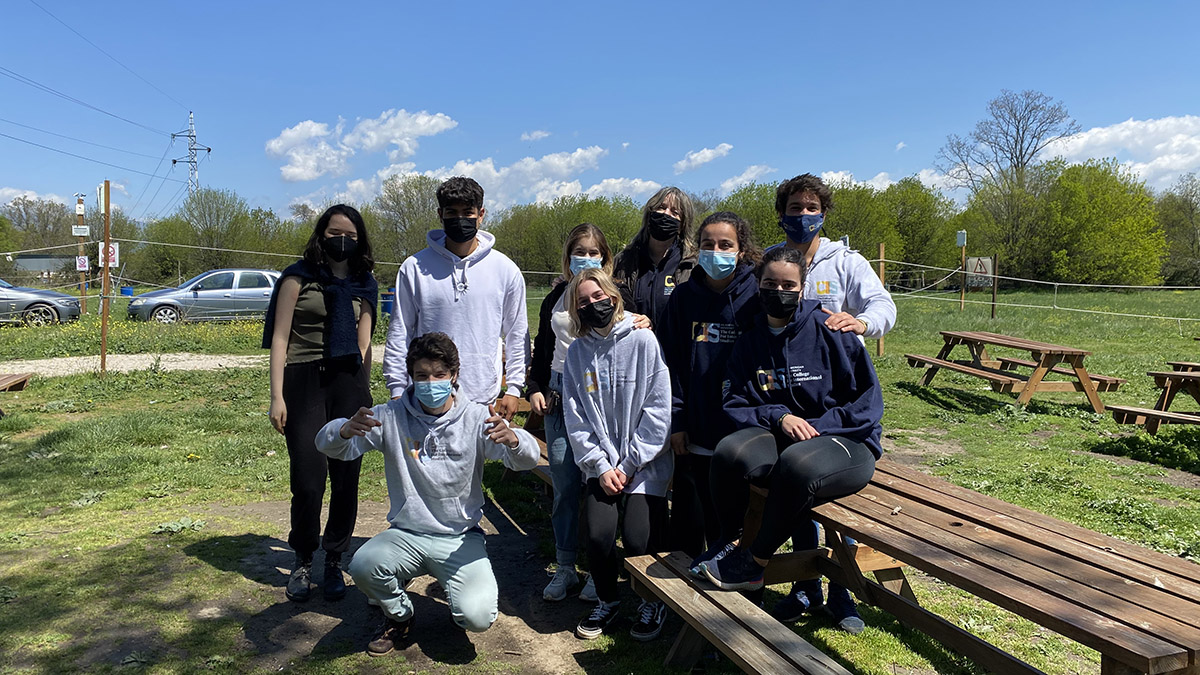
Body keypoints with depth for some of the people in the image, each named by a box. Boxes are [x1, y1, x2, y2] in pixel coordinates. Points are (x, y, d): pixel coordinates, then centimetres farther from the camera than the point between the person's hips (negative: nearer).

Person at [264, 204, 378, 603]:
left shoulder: (363, 285, 14)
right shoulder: (299, 278, 3)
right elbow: (279, 339, 0)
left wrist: (364, 392, 12)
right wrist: (277, 396, -6)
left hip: (348, 383, 3)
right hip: (304, 381, -3)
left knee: (345, 479, 3)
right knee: (308, 480, -4)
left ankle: (334, 563, 18)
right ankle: (303, 562, 18)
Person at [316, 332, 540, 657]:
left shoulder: (476, 418, -7)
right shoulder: (391, 417, -4)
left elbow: (527, 458, -18)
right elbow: (327, 444, -8)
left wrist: (512, 438, -43)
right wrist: (346, 430, -34)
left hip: (461, 537, -1)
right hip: (406, 534, 2)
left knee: (478, 617, -22)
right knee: (363, 566, -29)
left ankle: (462, 605, 19)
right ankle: (399, 616, 7)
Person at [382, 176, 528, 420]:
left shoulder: (505, 269, 3)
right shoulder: (415, 268, 1)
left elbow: (517, 334, 10)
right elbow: (399, 333, 6)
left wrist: (514, 388, 6)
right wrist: (397, 391, 3)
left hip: (482, 399, 0)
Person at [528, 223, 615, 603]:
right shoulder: (556, 297, 14)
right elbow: (543, 347, 20)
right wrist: (535, 388, 12)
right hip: (559, 395, 4)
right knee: (564, 483, 6)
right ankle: (565, 567, 18)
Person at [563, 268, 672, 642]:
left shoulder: (642, 339, -7)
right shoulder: (577, 352, 3)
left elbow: (659, 407, -8)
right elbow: (575, 418, 2)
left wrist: (630, 464, -9)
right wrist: (601, 466, -8)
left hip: (645, 463, -2)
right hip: (601, 463, 3)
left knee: (637, 539, -15)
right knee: (598, 535, -15)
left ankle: (653, 602, 18)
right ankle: (607, 601, 17)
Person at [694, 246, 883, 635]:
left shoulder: (828, 331, -6)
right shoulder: (750, 343, 8)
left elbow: (868, 402, -5)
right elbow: (735, 405, 5)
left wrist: (816, 426, -16)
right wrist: (779, 416, -14)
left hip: (847, 442, -3)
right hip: (779, 438, 4)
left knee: (797, 464, -38)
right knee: (730, 452, -29)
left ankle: (754, 563, -17)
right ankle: (727, 542, -3)